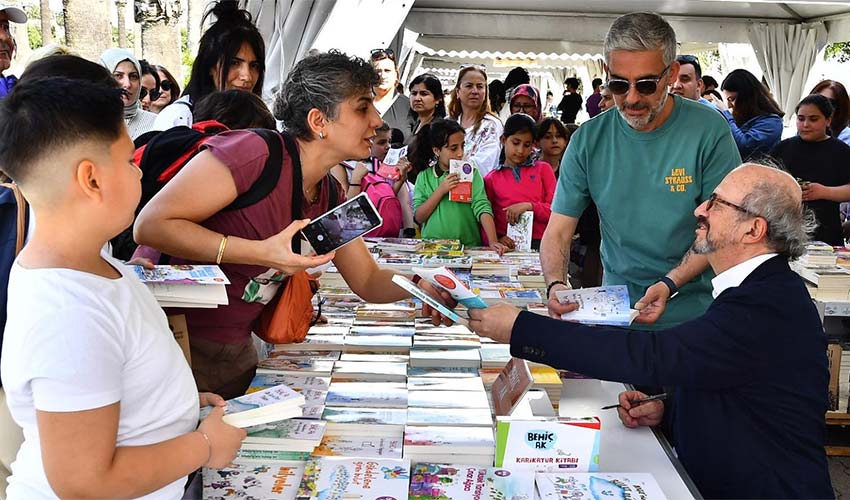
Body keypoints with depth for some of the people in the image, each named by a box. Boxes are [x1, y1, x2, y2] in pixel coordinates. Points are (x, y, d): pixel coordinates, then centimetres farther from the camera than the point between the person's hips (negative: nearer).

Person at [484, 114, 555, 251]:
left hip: (539, 243, 0)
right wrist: (496, 238, -9)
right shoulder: (491, 179, 14)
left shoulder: (543, 169, 14)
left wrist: (529, 206, -7)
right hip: (507, 246, 1)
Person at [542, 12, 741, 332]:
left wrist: (669, 284, -18)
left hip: (694, 309, -2)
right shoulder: (588, 140, 1)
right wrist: (556, 285, -18)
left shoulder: (709, 130, -5)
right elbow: (558, 231, 2)